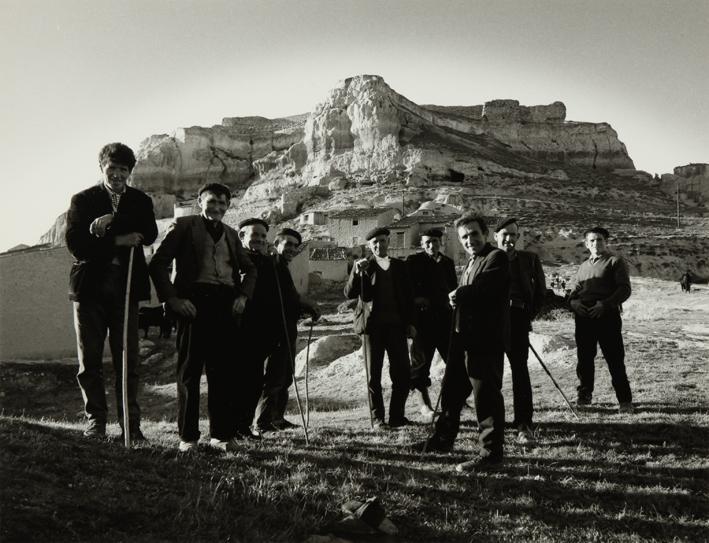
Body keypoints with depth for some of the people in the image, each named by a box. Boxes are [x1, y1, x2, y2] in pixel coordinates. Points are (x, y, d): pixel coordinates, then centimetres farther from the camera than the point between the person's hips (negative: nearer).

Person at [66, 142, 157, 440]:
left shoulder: (140, 201, 10)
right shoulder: (82, 200, 6)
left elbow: (149, 234, -8)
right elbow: (75, 244, -5)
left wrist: (111, 221, -16)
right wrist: (117, 241, -14)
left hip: (125, 287, 0)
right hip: (90, 286, 0)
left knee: (128, 359, 0)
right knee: (90, 360, 4)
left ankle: (130, 422, 6)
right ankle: (96, 419, 14)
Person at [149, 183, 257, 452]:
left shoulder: (231, 234, 21)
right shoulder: (183, 226, 7)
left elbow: (249, 269, 28)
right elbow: (158, 264, 0)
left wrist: (243, 295, 11)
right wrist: (172, 298, -10)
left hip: (225, 304, 4)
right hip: (194, 301, -4)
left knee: (225, 371, 3)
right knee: (189, 370, 0)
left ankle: (222, 433, 13)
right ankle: (188, 436, 8)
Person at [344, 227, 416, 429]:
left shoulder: (399, 266, 12)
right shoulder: (364, 266, 6)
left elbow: (408, 296, 13)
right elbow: (349, 294, -4)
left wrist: (410, 322, 4)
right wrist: (357, 273, -19)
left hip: (396, 325, 2)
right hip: (371, 325, -2)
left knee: (402, 373, 0)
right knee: (374, 374, 2)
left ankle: (397, 416, 13)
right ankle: (377, 418, 10)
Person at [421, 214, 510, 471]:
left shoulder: (496, 258, -11)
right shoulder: (472, 262, 20)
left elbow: (481, 290, -25)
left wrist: (457, 295, -7)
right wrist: (458, 299, -6)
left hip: (485, 339, -10)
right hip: (465, 338, 10)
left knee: (486, 396, -2)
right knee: (451, 389, 20)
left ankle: (491, 452, 10)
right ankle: (443, 439, 36)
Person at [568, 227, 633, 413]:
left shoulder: (615, 262, 4)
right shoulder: (583, 266, 22)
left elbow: (624, 289, -6)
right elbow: (576, 290, 22)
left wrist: (605, 304, -19)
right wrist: (573, 301, -1)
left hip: (607, 316, -5)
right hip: (583, 317, 6)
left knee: (615, 360, -5)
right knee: (584, 358, 10)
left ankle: (625, 400, 2)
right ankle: (584, 395, 23)